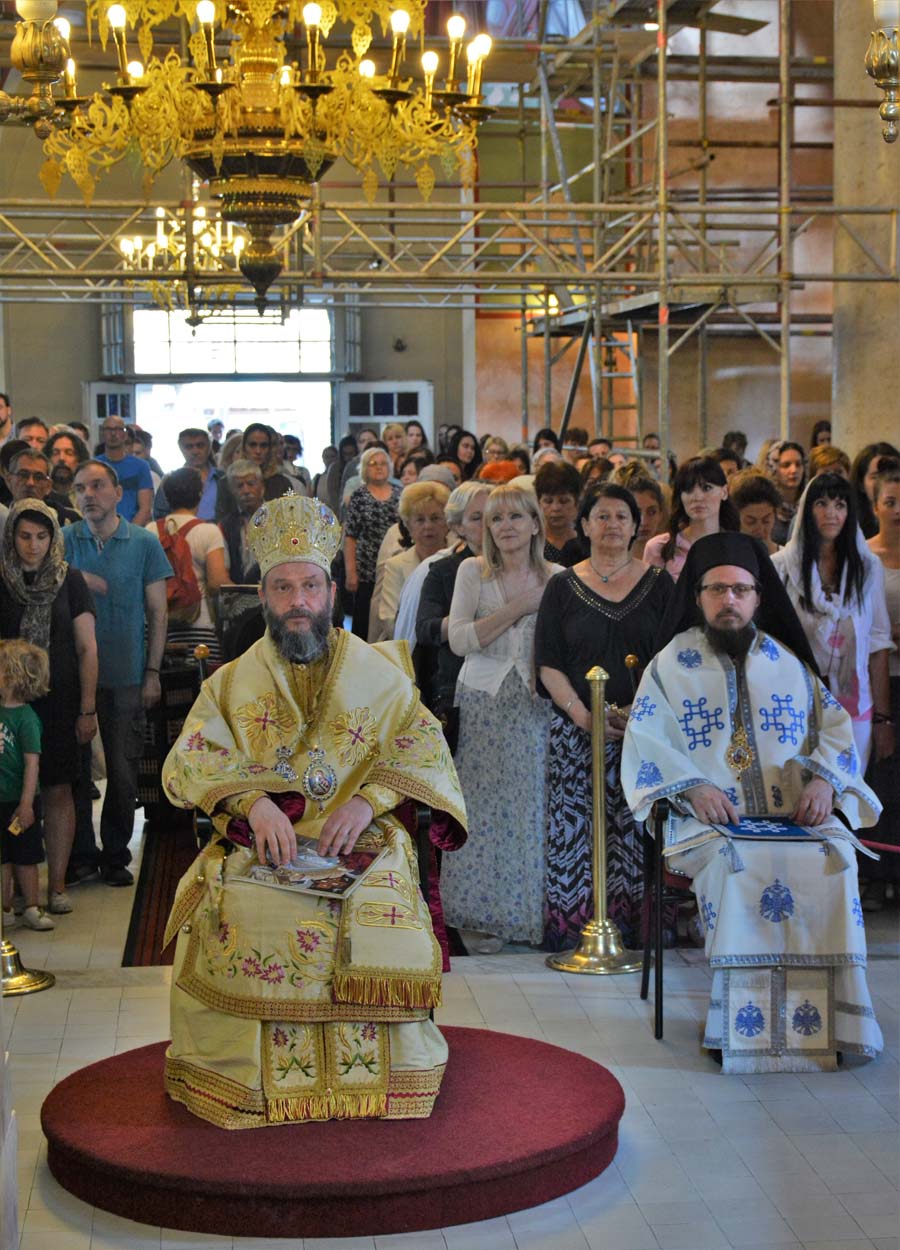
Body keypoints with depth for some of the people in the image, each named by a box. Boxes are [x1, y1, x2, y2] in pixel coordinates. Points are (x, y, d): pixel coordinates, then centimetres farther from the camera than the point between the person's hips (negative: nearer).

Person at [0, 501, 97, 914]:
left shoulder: (68, 579, 2)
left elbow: (87, 648, 3)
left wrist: (88, 708, -2)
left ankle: (56, 884, 11)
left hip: (60, 702, 0)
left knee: (58, 791, 3)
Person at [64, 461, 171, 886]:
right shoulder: (66, 539, 4)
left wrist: (153, 673, -1)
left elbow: (158, 611, 3)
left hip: (126, 675, -1)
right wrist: (78, 579, -16)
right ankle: (80, 854, 16)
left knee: (122, 771, 4)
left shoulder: (144, 543, 1)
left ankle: (115, 855, 17)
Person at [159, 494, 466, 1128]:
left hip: (359, 841, -1)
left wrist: (367, 799, -16)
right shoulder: (233, 682, 13)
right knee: (234, 912, -31)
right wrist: (253, 801, -18)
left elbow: (424, 745, 2)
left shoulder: (375, 671, 12)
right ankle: (249, 1071, -13)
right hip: (257, 845, 1)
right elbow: (189, 761, 1)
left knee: (377, 911, -32)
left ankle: (363, 1074, -13)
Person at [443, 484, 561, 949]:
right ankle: (486, 914, 9)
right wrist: (516, 609, -8)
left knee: (531, 803, -2)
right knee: (485, 806, -1)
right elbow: (459, 639, -6)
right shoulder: (473, 571, 5)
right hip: (483, 702, 0)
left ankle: (530, 911, 10)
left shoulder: (556, 577, 7)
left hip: (535, 705, 1)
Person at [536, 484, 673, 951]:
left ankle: (633, 927, 4)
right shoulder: (563, 587, 8)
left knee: (636, 831, -3)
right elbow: (549, 665, 3)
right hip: (577, 731, 0)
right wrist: (585, 716, -11)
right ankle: (570, 930, 3)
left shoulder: (658, 584, 9)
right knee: (575, 827, -4)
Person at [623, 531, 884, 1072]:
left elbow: (835, 724, 15)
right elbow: (645, 741, 3)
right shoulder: (673, 663, 10)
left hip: (796, 816, 2)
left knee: (833, 862, -28)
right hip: (711, 820, -2)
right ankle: (749, 1025, -27)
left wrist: (824, 779, -6)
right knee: (740, 865, -34)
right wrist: (693, 787, -14)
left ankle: (820, 1017, -21)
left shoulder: (786, 660, 17)